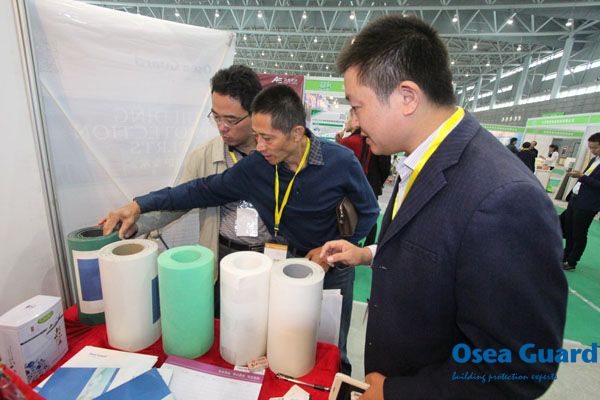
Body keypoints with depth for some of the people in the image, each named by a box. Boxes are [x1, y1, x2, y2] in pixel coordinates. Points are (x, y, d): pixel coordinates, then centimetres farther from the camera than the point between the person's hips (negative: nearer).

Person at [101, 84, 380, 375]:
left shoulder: (340, 161, -20)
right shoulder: (255, 167, -15)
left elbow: (369, 211, -7)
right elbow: (206, 190, -6)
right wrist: (140, 205, -10)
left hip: (334, 268, -1)